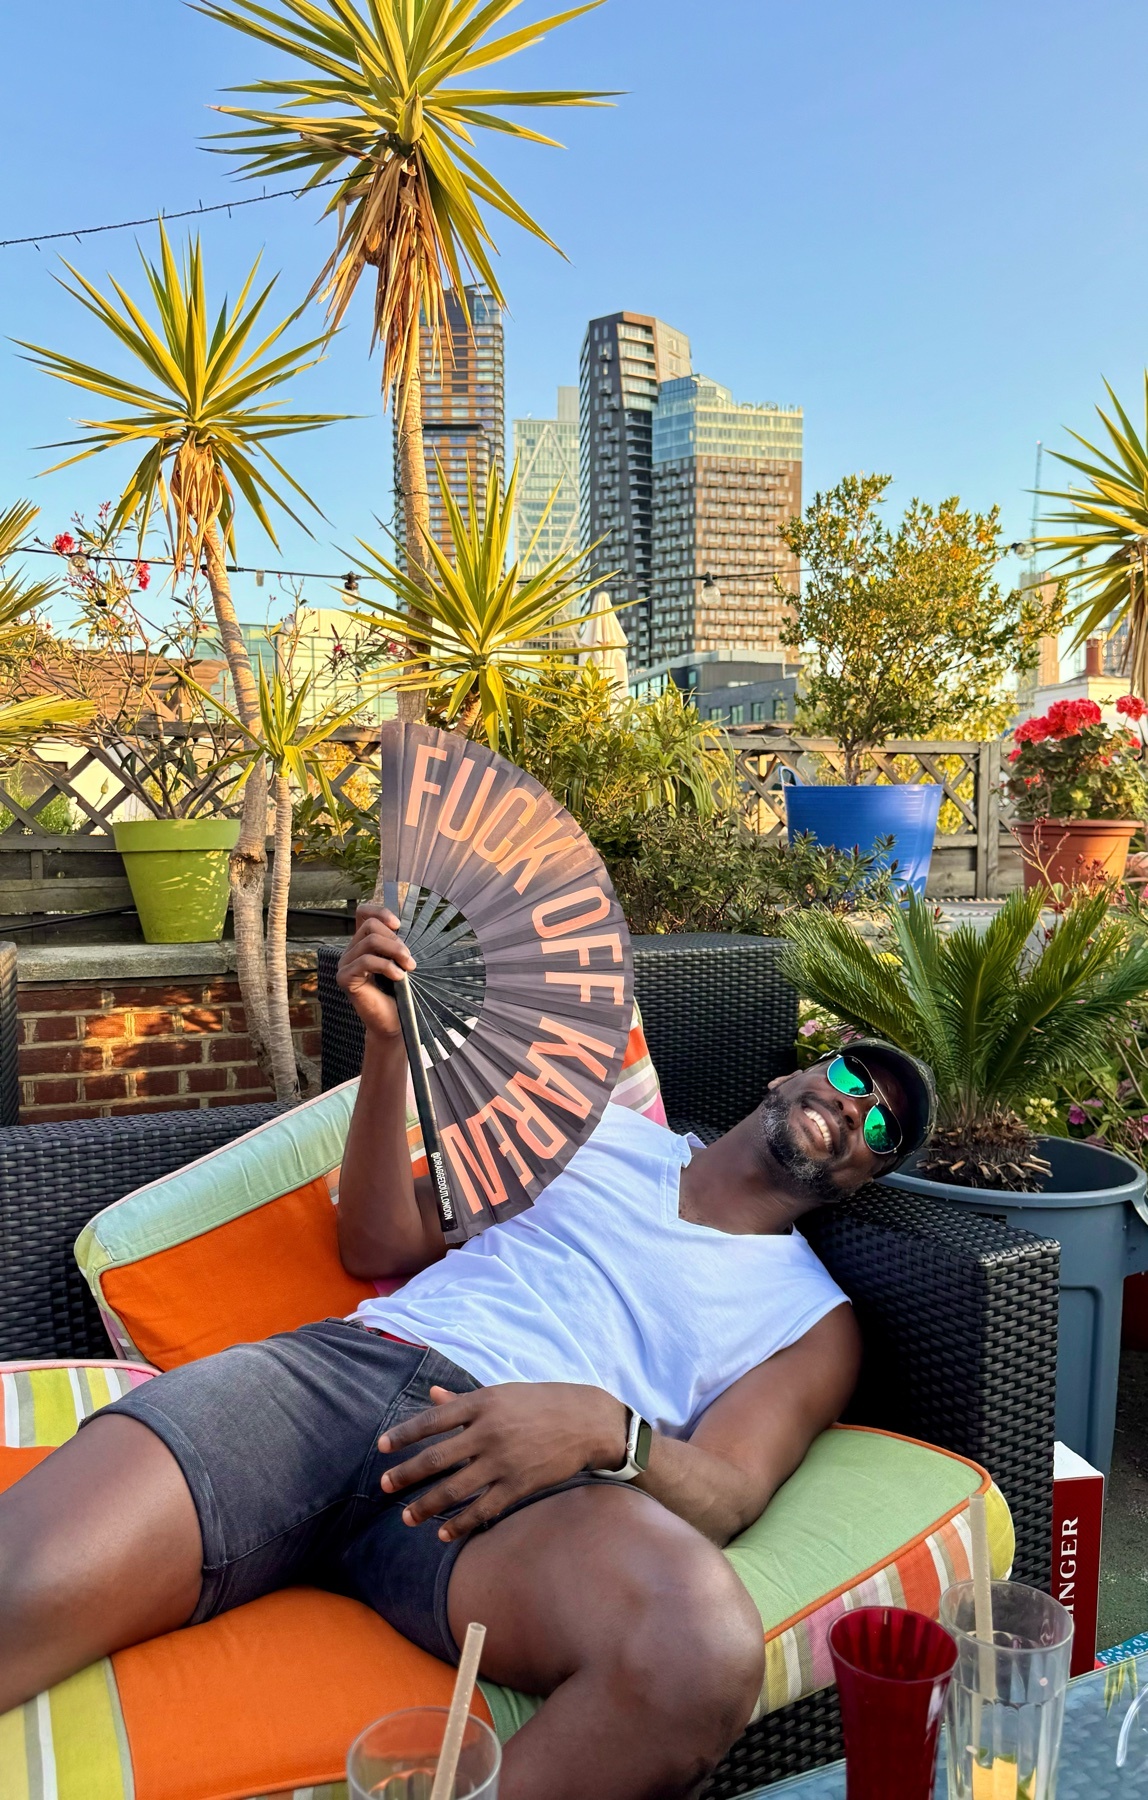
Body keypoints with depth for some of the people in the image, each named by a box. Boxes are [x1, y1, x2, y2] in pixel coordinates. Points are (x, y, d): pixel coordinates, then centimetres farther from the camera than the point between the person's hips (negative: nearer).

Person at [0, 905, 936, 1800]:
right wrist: (389, 1039, 7)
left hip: (523, 1476, 0)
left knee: (704, 1649, -35)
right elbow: (379, 1246, 21)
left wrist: (604, 1429, -20)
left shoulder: (814, 1321, 19)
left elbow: (727, 1498, 2)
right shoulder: (601, 1126, 24)